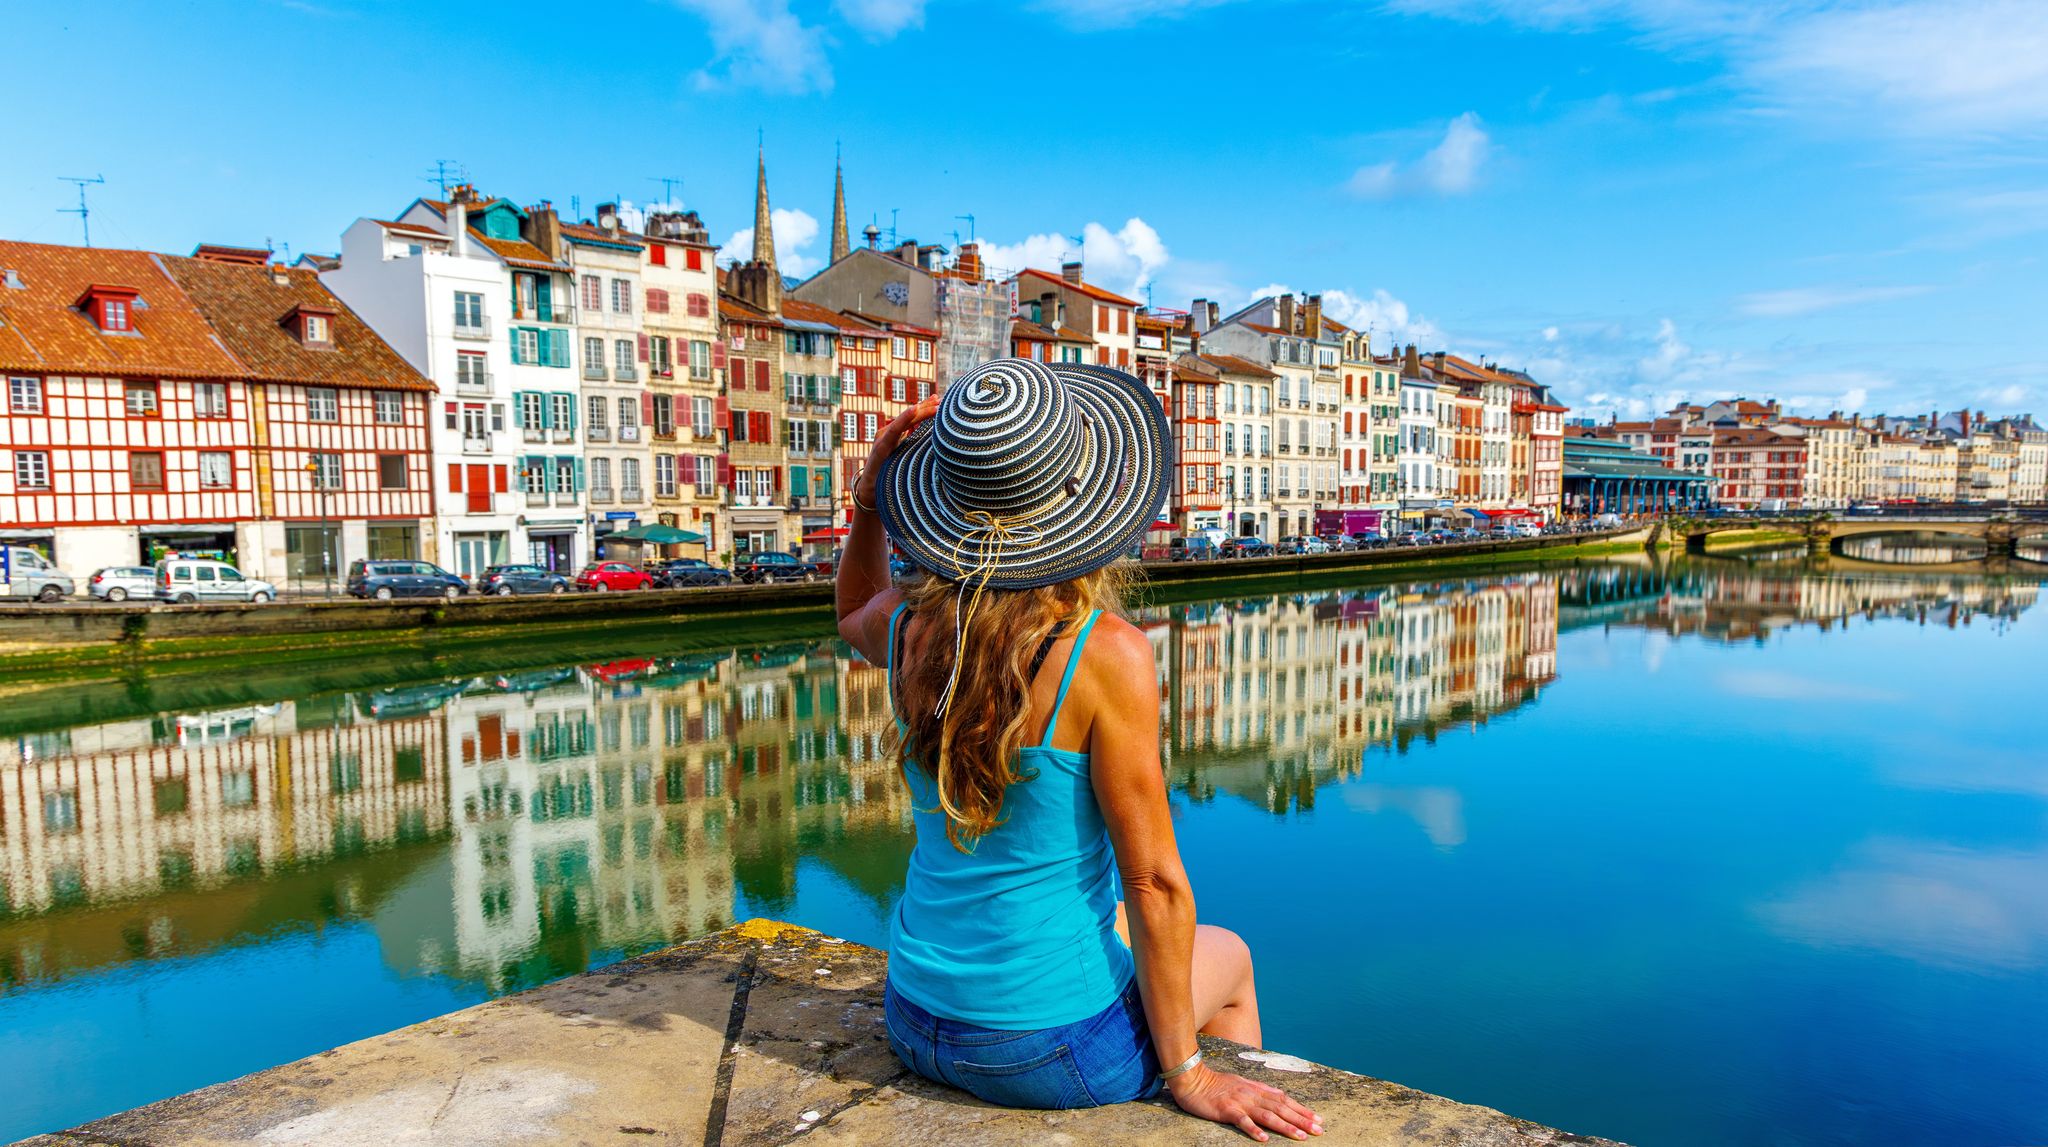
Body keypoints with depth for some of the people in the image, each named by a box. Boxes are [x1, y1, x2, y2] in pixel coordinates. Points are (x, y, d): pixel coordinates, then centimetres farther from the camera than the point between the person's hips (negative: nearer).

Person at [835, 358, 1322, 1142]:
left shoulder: (908, 627, -9)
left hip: (915, 1020, 6)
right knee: (1229, 959, 27)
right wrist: (1187, 1074, -8)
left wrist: (869, 496, 1)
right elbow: (1154, 882, -18)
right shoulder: (1105, 653, -25)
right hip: (1049, 1050, -5)